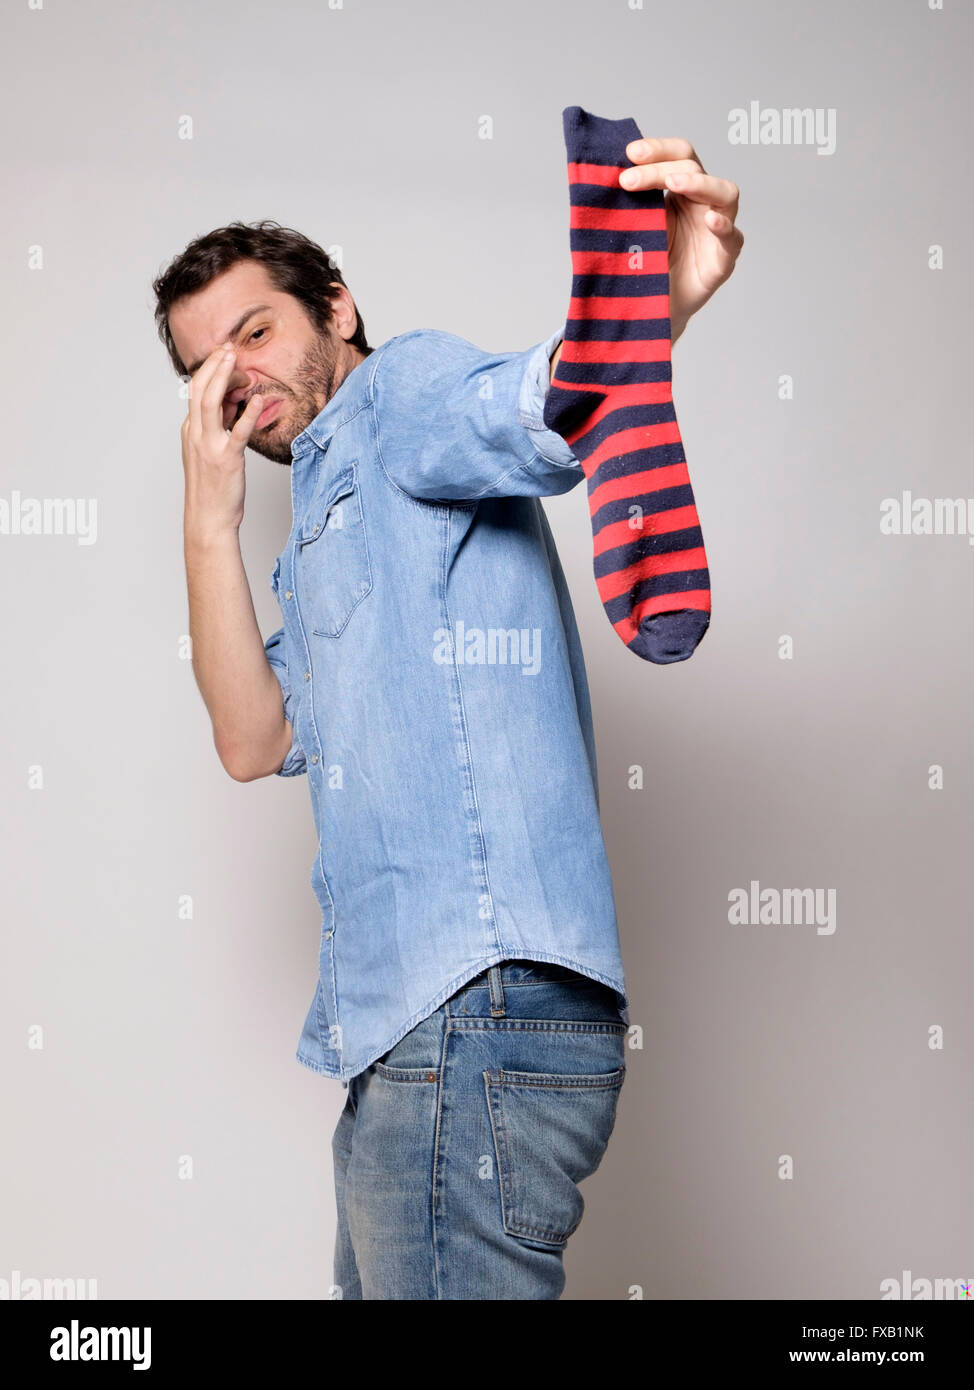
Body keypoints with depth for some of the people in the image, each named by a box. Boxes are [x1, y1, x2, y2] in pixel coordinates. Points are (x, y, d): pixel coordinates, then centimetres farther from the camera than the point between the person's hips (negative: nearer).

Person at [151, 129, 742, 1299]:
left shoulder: (403, 390, 3)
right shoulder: (323, 540, 27)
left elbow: (532, 406, -23)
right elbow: (255, 743, 12)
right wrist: (210, 521, 7)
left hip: (481, 1010, -10)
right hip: (400, 1033, 10)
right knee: (375, 1284, 19)